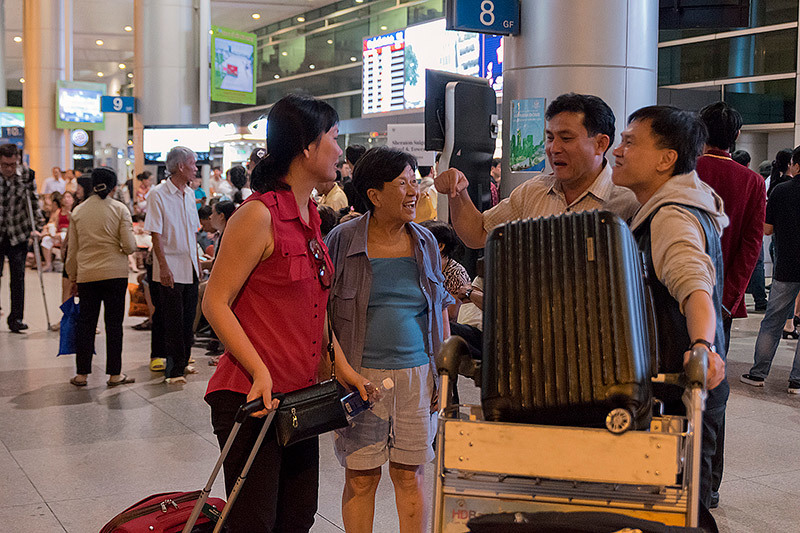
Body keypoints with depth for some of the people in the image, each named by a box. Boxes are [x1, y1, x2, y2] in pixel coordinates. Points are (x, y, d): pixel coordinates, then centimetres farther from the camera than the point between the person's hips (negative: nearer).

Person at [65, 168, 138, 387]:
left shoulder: (78, 211, 6)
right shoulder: (119, 209, -4)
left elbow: (72, 251, 11)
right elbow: (129, 246, -11)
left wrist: (72, 278, 20)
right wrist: (129, 246, 13)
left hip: (86, 275, 3)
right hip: (115, 273, -2)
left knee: (85, 322, 10)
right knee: (114, 323, 3)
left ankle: (82, 373, 14)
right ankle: (115, 374, 6)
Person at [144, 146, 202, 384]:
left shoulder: (189, 193, 11)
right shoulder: (158, 194, -11)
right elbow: (156, 234, -14)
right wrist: (163, 266, -19)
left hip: (190, 266, 7)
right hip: (171, 268, -7)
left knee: (188, 318, 13)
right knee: (172, 321, -2)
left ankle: (182, 362, 26)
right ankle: (173, 369, 5)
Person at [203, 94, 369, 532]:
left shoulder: (309, 216, 13)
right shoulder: (258, 215, -15)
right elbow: (215, 303, -15)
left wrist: (340, 365, 12)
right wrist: (259, 372, -22)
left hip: (301, 394, 9)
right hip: (251, 396, -9)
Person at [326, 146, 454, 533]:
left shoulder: (425, 243, 7)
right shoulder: (343, 240, -4)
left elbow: (441, 309, 14)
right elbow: (320, 313, 0)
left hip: (417, 374, 3)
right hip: (360, 375, -3)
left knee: (410, 475, 9)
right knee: (360, 478, 4)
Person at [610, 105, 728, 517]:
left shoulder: (672, 217, -20)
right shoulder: (666, 209, 14)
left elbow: (695, 285, -36)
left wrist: (702, 345, -52)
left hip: (680, 395, -10)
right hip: (674, 389, 10)